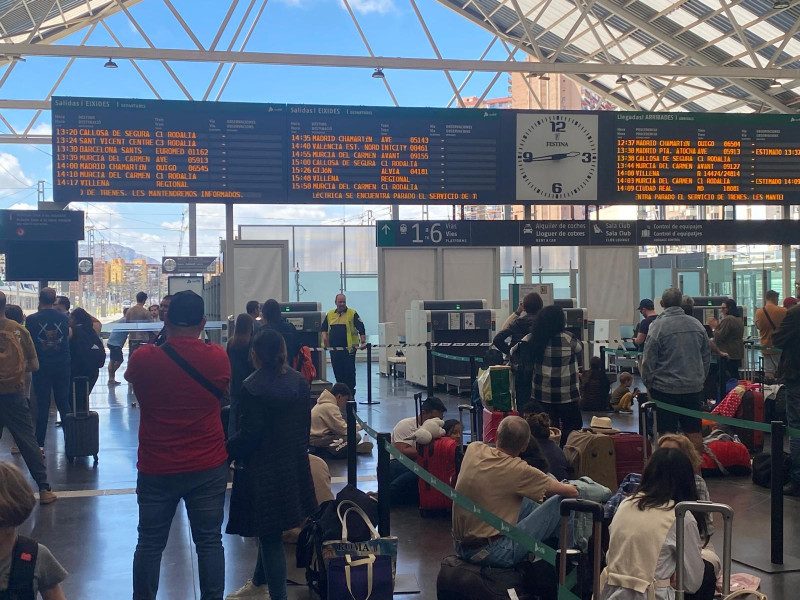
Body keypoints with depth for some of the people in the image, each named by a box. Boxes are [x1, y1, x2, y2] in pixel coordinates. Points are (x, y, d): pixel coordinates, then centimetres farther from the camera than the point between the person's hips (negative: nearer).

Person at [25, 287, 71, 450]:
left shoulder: (32, 319, -11)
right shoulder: (64, 318, -2)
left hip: (42, 366, -2)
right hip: (62, 365, 2)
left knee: (42, 405, 2)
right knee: (63, 402, 12)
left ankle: (40, 444, 3)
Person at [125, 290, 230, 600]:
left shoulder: (143, 358, -12)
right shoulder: (217, 358, -9)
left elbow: (130, 376, 11)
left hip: (156, 469, 0)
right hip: (208, 468, 0)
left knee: (150, 544, 11)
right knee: (209, 542, 9)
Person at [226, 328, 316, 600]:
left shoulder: (252, 387, -17)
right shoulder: (298, 381, 2)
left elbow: (250, 433, -19)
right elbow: (306, 422, 9)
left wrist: (227, 451, -5)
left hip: (264, 469, -7)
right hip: (295, 465, 7)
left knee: (270, 535, 1)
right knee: (270, 531, 22)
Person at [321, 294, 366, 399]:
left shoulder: (352, 314, 1)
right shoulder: (330, 314, 13)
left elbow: (361, 328, -4)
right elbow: (324, 327, 22)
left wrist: (363, 342, -13)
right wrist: (324, 337, 3)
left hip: (349, 349, -4)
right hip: (334, 349, 4)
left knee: (349, 371, -4)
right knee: (337, 371, 6)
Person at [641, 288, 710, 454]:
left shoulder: (658, 326, -10)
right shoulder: (697, 324, 5)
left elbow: (648, 360, -8)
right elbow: (707, 357, 13)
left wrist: (648, 384, 4)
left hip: (665, 388, -4)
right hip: (694, 387, 4)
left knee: (668, 433, 0)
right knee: (694, 432, 10)